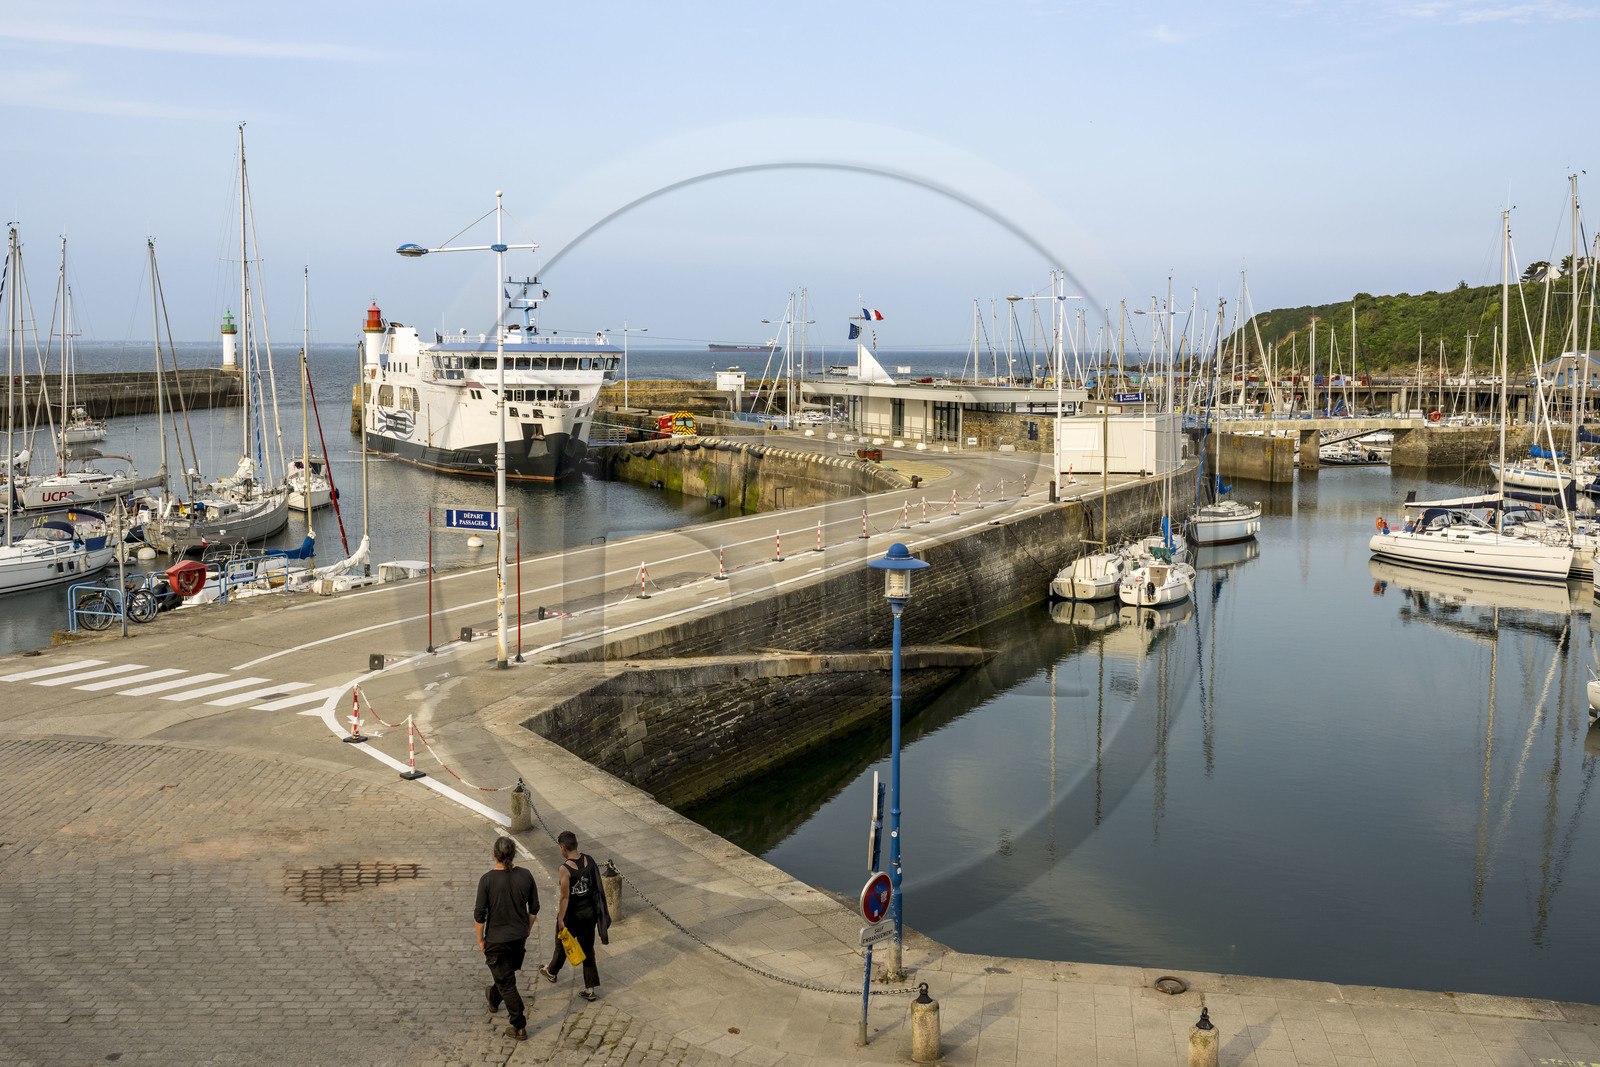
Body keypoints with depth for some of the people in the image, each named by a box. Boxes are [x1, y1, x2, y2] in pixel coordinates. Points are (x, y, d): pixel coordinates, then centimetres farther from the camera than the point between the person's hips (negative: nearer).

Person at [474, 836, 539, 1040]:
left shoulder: (487, 880, -22)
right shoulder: (525, 875, -10)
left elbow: (479, 915, -17)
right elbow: (534, 908, 0)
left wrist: (480, 940, -3)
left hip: (496, 939, -5)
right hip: (519, 936, 5)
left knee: (506, 982, 7)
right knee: (509, 971, 28)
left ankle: (519, 1027, 11)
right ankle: (494, 1000, 55)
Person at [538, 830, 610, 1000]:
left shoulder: (565, 868, -24)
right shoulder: (589, 860, -6)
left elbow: (565, 897, -22)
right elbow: (596, 886, 4)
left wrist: (561, 919, -13)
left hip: (572, 915, -5)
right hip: (590, 912, 5)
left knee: (562, 945, 21)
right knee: (587, 949, 13)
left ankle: (552, 972, 47)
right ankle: (590, 989, 16)